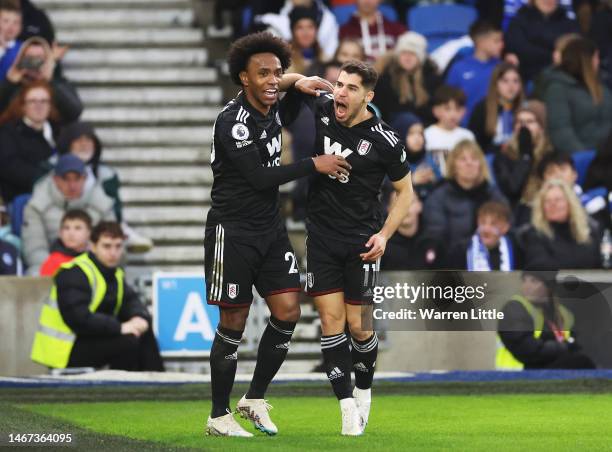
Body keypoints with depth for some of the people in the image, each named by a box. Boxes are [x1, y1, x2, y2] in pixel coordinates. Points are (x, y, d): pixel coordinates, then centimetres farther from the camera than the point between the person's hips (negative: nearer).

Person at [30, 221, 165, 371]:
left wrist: (139, 318, -17)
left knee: (145, 333, 3)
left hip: (90, 337, 9)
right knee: (127, 342, -23)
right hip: (65, 349, -9)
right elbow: (77, 318, -29)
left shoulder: (115, 274, 12)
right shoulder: (74, 273, -18)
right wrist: (119, 327, -29)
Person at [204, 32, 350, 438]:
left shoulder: (273, 112, 5)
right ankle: (219, 416, 9)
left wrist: (299, 83, 6)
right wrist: (314, 165, -15)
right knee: (233, 322, -3)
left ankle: (255, 399, 15)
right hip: (233, 232, -7)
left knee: (288, 312, -1)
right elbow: (261, 177, -22)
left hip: (270, 228, 7)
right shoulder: (233, 121, -19)